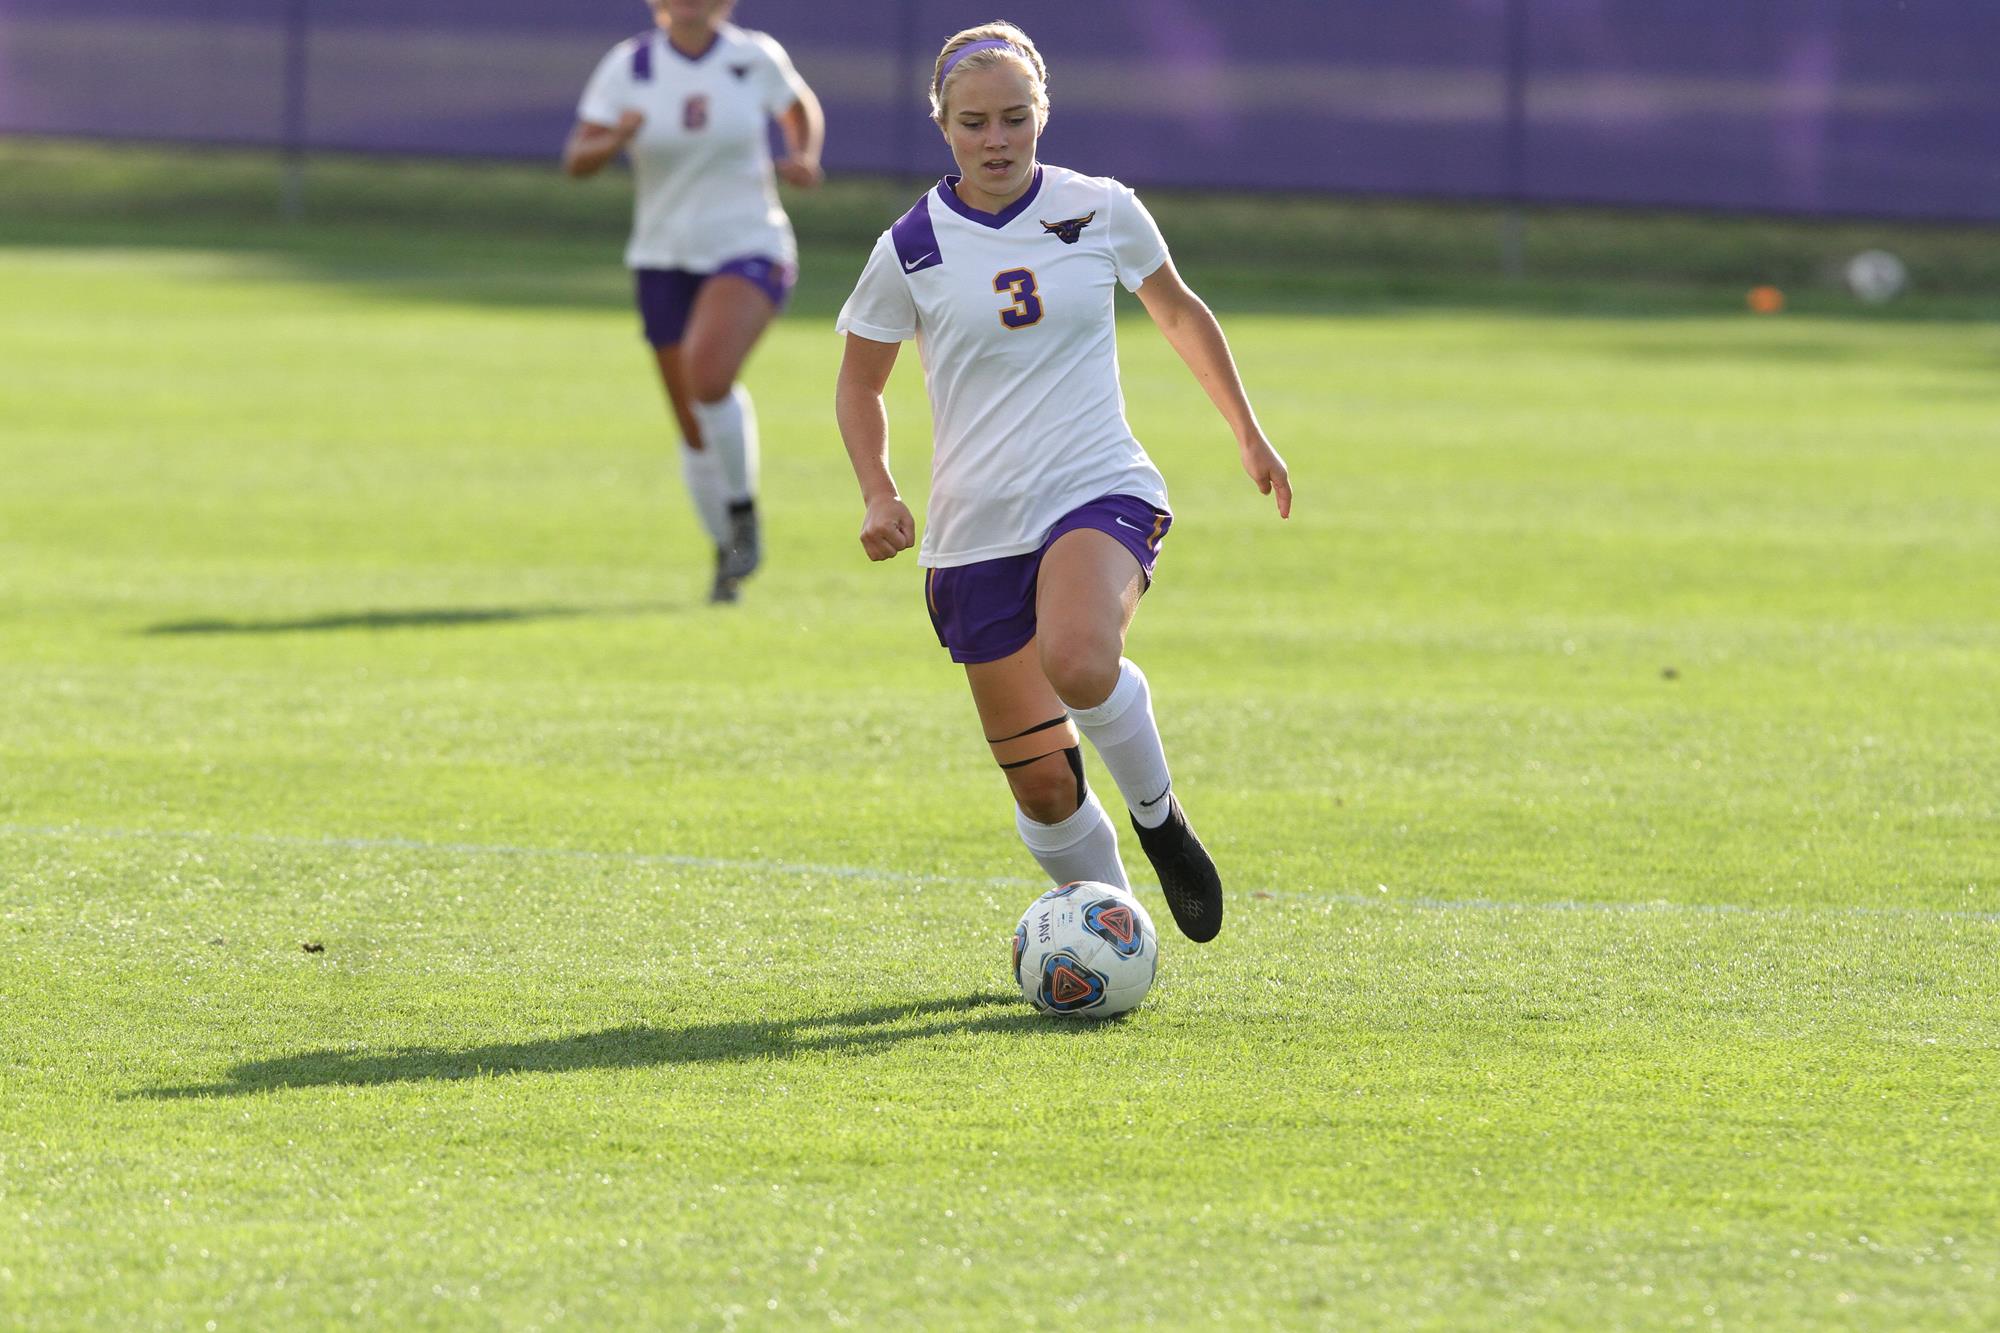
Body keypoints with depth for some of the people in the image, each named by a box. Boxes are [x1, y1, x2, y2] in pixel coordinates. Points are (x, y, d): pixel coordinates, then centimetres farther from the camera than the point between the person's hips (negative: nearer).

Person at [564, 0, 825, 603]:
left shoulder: (755, 57, -4)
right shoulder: (628, 66, -5)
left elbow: (801, 107, 18)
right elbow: (576, 160, -11)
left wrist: (804, 158, -2)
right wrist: (615, 141, -32)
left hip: (748, 244, -2)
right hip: (664, 260, 2)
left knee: (708, 372, -31)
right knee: (697, 431, 7)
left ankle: (742, 512, -11)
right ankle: (728, 554, 29)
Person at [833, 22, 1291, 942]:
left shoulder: (1102, 211, 1)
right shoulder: (911, 250, -1)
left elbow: (1178, 313, 19)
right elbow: (859, 384, 11)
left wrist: (1249, 435, 25)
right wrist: (878, 495, -5)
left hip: (1100, 491, -1)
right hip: (975, 535, 1)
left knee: (1078, 663, -34)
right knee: (1042, 785, -2)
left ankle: (1157, 814, -7)